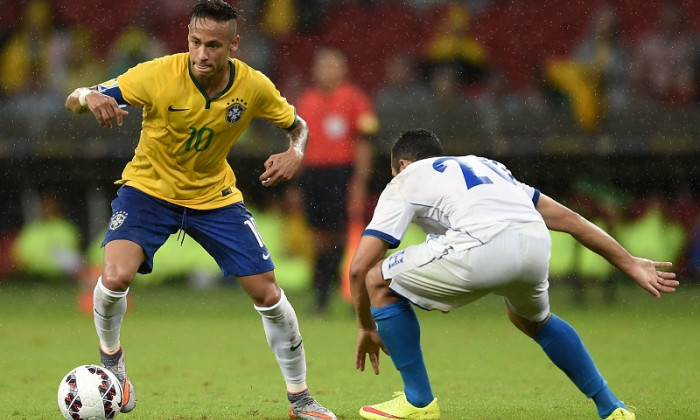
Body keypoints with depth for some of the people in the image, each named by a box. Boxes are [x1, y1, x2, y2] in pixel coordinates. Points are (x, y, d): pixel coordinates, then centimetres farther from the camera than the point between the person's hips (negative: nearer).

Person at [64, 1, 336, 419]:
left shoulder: (254, 86, -17)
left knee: (268, 294, -2)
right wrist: (90, 98, -46)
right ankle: (111, 361, 5)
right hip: (149, 189, -2)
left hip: (215, 196, 2)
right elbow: (73, 101, -21)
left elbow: (297, 125, 2)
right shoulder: (159, 75, -25)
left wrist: (295, 154, -22)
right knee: (116, 276, -27)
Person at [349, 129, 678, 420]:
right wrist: (630, 264, 37)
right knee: (533, 320, 38)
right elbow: (568, 219, 35)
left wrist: (367, 327, 34)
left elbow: (360, 267, 18)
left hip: (481, 247, -6)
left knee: (379, 282, 16)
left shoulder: (405, 181, 25)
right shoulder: (486, 167, 40)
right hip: (536, 244, 6)